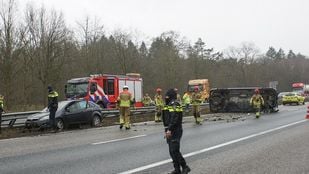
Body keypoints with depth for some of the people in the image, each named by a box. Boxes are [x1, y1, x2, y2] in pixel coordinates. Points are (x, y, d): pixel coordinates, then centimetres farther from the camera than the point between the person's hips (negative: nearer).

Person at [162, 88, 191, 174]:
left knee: (174, 150, -11)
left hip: (175, 131, -10)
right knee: (172, 151, 12)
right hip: (170, 131, 10)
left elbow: (174, 119, -24)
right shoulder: (169, 104, 18)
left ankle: (185, 167, 0)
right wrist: (166, 130, 21)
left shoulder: (175, 104, -14)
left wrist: (170, 130, -27)